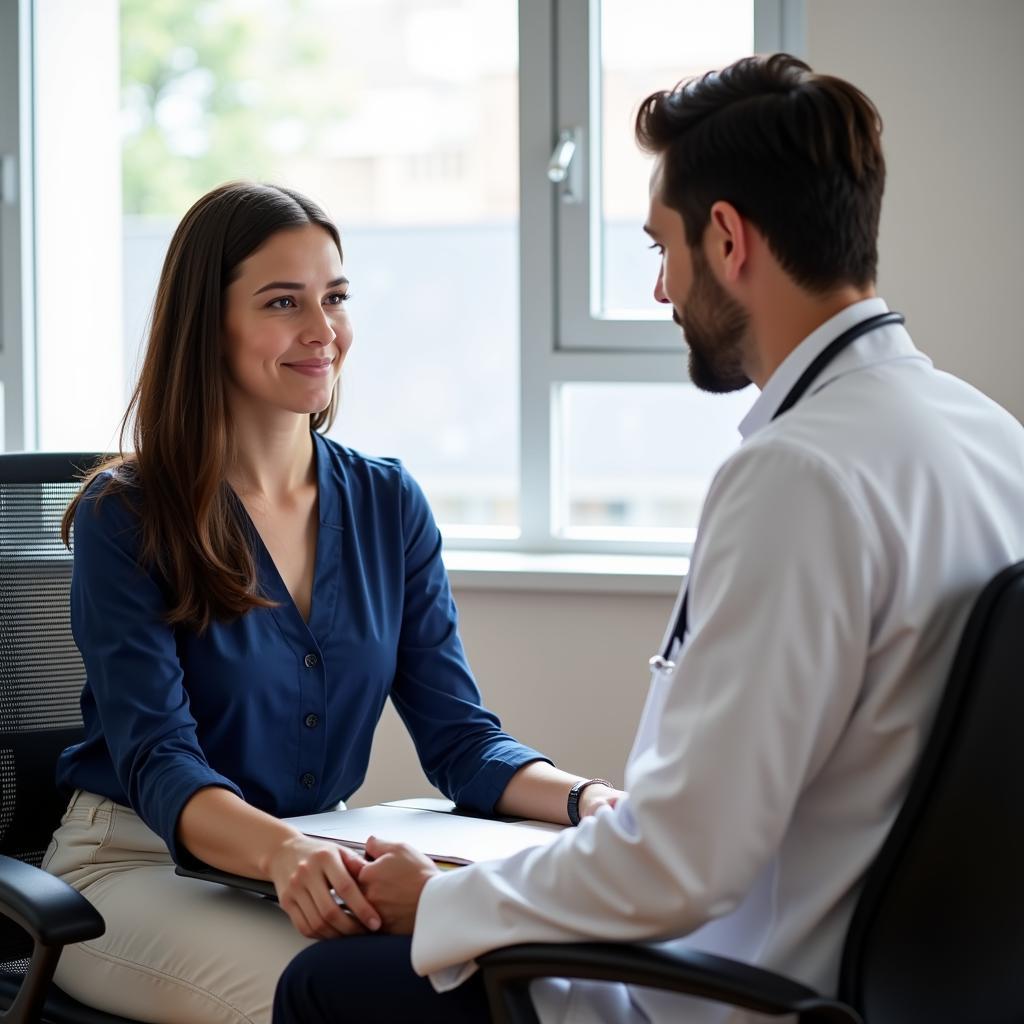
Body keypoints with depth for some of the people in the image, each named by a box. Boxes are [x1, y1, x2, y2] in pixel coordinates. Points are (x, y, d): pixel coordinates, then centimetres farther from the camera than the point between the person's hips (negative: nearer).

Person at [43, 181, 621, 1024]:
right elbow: (159, 762, -18)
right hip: (138, 866, -4)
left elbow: (458, 737, 2)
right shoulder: (123, 517, -9)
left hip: (324, 867, 4)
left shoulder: (390, 504, 5)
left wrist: (585, 798, -20)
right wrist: (281, 852, -40)